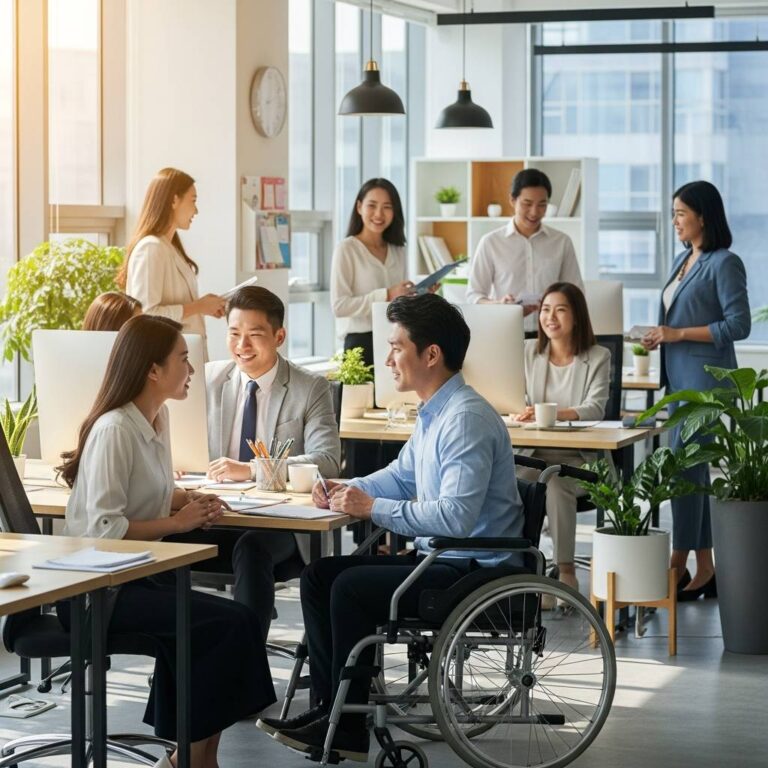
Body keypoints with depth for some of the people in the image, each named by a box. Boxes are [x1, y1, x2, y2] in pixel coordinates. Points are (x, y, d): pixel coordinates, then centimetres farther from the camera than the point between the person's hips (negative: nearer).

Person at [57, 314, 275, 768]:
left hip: (134, 575, 9)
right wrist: (176, 523, -16)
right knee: (230, 622, -18)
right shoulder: (115, 430, -20)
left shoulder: (159, 416, 9)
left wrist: (191, 500, 2)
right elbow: (103, 529, -25)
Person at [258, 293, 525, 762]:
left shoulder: (466, 419, -22)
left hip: (475, 570, -11)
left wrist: (373, 508, -23)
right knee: (318, 576, 5)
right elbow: (400, 477, 23)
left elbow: (456, 516, -30)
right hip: (441, 558, 11)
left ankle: (347, 727, -8)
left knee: (351, 586, -19)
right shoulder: (435, 412, 11)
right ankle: (330, 706, 4)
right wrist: (346, 491, 4)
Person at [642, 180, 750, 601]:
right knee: (693, 469, 9)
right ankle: (705, 568, 14)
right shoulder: (682, 260, 15)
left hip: (706, 378, -9)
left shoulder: (724, 264, -10)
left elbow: (738, 325, -14)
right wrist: (660, 336, 4)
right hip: (679, 377, 9)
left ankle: (679, 565, -3)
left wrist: (679, 334, -17)